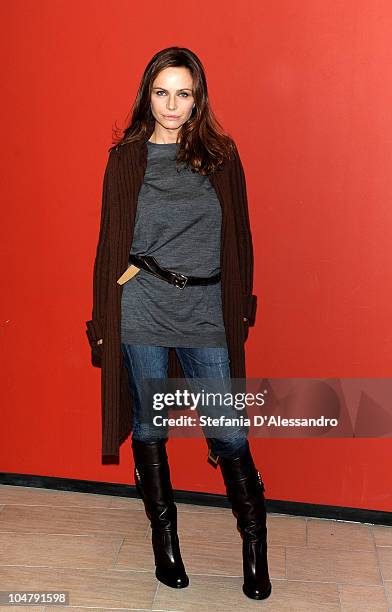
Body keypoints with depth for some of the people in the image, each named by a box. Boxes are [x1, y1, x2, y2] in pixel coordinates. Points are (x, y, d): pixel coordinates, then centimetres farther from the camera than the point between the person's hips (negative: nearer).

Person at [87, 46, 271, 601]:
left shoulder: (221, 155, 7)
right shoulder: (127, 159, 5)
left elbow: (239, 237, 10)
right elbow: (110, 242, 6)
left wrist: (242, 306, 8)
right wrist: (102, 320, 5)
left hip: (206, 310, 0)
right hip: (142, 309, 0)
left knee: (228, 431, 0)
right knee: (149, 426, 10)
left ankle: (255, 541, 20)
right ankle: (164, 534, 28)